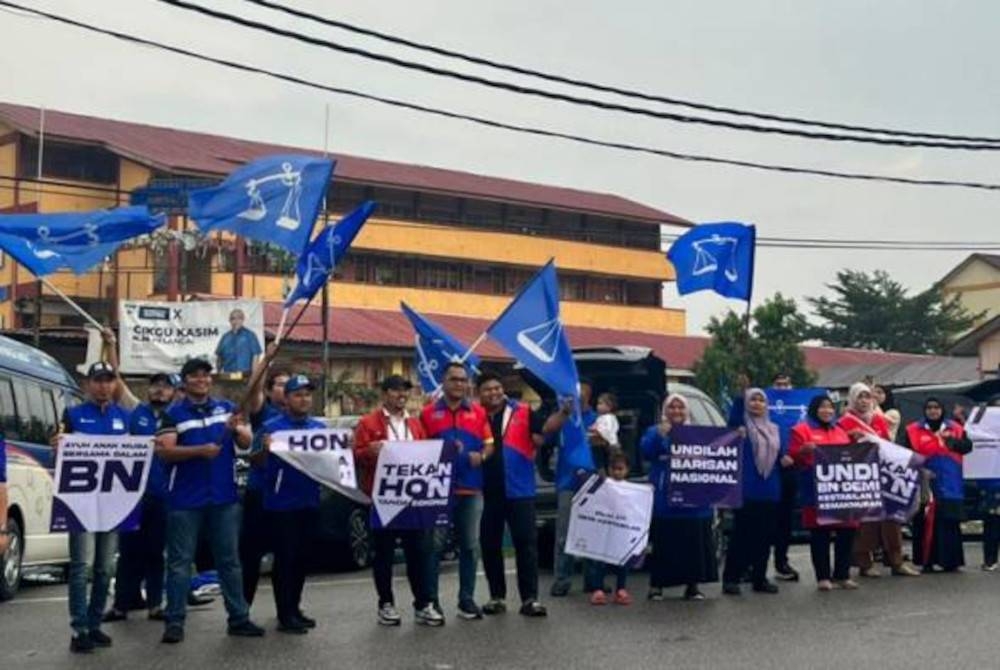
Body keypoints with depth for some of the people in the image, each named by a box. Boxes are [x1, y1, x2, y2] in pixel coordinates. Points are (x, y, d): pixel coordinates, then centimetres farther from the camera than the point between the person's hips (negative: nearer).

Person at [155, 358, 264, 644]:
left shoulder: (227, 408, 9)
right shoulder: (174, 414, -2)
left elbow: (246, 444, 5)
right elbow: (165, 451, -11)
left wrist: (237, 429, -17)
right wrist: (200, 451, -23)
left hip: (224, 496, 3)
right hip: (185, 499, -3)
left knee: (229, 559, 9)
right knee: (180, 561, 2)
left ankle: (239, 618, 14)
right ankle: (174, 621, 6)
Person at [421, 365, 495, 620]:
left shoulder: (478, 413, 10)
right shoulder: (428, 413, 3)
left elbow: (489, 444, 12)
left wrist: (481, 456, -7)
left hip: (471, 488, 3)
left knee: (470, 545, 6)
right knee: (435, 544, 0)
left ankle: (467, 600, 14)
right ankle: (431, 600, 7)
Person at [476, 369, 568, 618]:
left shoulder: (523, 412, -1)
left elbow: (546, 429, -12)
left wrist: (563, 411, -29)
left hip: (519, 490, -2)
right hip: (487, 493, 2)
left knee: (526, 543, 0)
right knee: (490, 545, 9)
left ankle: (529, 598, 5)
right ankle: (497, 596, 21)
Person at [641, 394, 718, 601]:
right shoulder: (655, 432, 9)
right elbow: (646, 451, -12)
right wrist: (660, 435, -27)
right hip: (664, 498, -2)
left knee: (694, 541, 2)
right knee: (664, 542, -2)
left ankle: (692, 584, 11)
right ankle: (656, 584, 7)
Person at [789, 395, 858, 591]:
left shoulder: (840, 431, 22)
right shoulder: (802, 430, 4)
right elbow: (793, 456, -3)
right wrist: (804, 450, -22)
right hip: (816, 488, -5)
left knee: (847, 531, 2)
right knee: (820, 533, -3)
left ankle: (842, 575, 13)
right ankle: (823, 577, 4)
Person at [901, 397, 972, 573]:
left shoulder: (955, 429, 9)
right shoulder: (913, 430, 3)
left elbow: (967, 446, -2)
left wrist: (950, 440, -16)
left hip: (950, 486, 1)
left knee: (949, 523, 1)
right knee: (926, 523, -2)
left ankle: (950, 560, 9)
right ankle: (927, 561, 5)